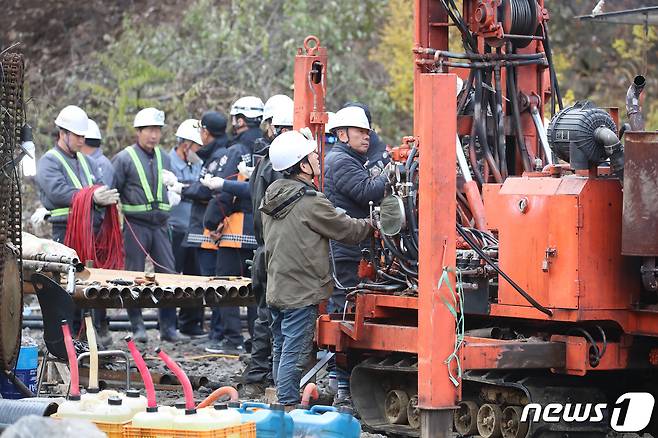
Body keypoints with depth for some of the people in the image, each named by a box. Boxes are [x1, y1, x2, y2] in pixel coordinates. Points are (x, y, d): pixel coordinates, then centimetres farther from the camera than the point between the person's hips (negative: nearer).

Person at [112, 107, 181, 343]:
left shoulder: (164, 158, 13)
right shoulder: (124, 158, -4)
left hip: (160, 225, 5)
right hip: (135, 225, -5)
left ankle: (168, 327, 4)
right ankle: (137, 327, 7)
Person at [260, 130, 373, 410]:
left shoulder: (271, 197, 9)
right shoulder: (311, 203, -17)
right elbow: (349, 231, -9)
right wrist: (373, 223, 10)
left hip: (277, 289, 9)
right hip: (302, 292, -9)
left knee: (281, 351, 14)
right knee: (294, 353, -6)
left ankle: (282, 404, 21)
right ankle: (289, 406, -6)